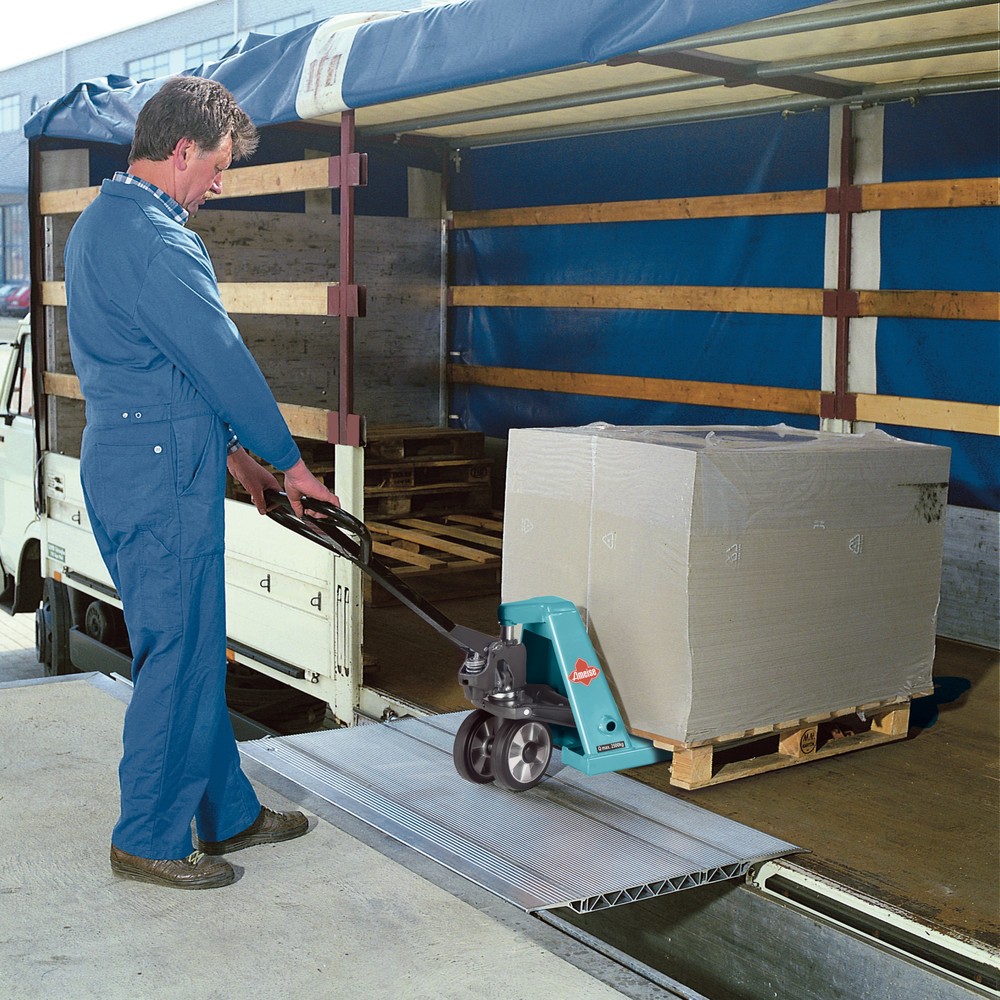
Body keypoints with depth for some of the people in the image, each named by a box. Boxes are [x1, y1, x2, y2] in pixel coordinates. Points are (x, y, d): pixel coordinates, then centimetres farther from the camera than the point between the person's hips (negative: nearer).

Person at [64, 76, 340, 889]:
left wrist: (233, 453, 20)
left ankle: (228, 813, 28)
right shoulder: (153, 241, -18)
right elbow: (222, 361, -16)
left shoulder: (101, 222, 16)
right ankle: (149, 840, 13)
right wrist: (289, 462, -5)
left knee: (192, 649, 16)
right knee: (178, 655, 0)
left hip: (126, 460, 11)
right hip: (161, 476, -11)